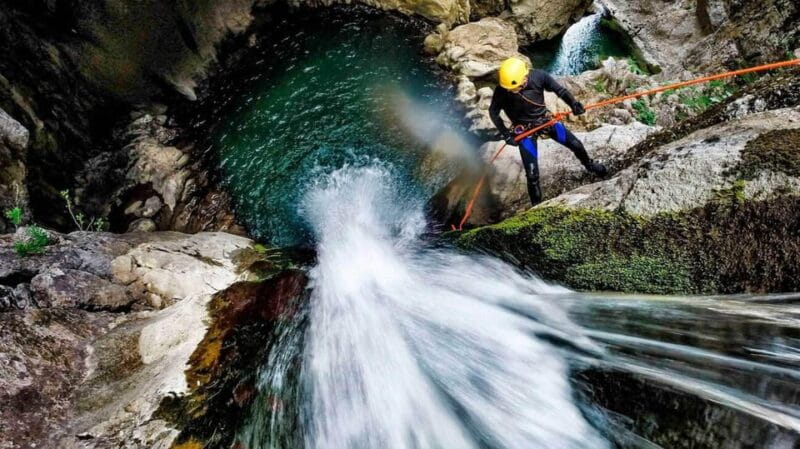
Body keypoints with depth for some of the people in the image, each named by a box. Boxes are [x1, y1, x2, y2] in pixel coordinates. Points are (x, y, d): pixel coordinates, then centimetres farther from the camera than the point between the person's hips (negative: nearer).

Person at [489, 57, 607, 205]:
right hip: (525, 129, -3)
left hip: (546, 119, 3)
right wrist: (506, 134, -15)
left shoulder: (538, 76, -22)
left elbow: (559, 89, -7)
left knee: (576, 145, 14)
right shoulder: (501, 91, -26)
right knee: (532, 174, -6)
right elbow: (493, 112, -10)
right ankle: (536, 204, 16)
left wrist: (574, 104, -21)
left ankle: (590, 165, 48)